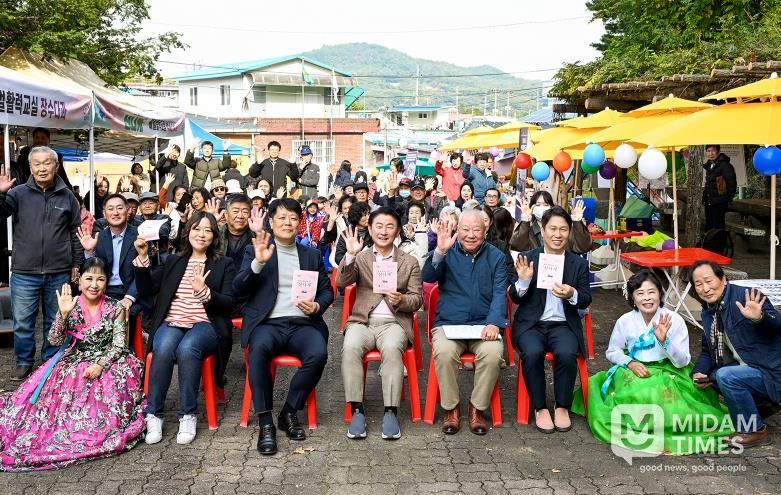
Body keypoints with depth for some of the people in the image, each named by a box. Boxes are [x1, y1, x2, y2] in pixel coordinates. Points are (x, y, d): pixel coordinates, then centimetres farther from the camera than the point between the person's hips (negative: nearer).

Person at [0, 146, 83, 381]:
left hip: (59, 273, 1)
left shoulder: (67, 196, 4)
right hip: (24, 273, -1)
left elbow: (76, 232, 9)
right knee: (23, 322, 5)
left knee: (55, 322, 13)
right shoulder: (19, 193, 0)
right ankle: (24, 361, 22)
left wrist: (76, 263, 8)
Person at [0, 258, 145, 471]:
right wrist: (63, 314, -22)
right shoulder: (71, 306, 0)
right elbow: (54, 341, -8)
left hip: (107, 362, -2)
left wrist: (101, 365, -23)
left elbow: (119, 345, -7)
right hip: (74, 362, 2)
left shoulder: (115, 308, -4)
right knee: (65, 392, -19)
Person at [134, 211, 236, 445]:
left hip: (205, 325, -2)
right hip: (171, 322, 2)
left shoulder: (224, 265, 13)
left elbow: (228, 304, 2)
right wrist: (142, 257, -2)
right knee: (163, 348, -33)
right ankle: (153, 415, -21)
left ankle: (188, 415, -23)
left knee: (187, 348, -36)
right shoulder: (173, 261, 21)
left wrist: (204, 291, -16)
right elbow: (146, 289, 11)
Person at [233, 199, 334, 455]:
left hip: (302, 323, 2)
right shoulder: (255, 250, 11)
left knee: (318, 353, -30)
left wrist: (316, 306, -5)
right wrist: (258, 262, -17)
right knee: (259, 348, -36)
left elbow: (327, 290, 18)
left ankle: (289, 412, -8)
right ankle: (265, 422, -25)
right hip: (268, 323, -2)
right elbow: (238, 288, -1)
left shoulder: (312, 255, 19)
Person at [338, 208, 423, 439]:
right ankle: (357, 410, -25)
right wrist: (350, 255, -16)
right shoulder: (360, 258, 15)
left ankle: (390, 412, -27)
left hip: (394, 322, -1)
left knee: (392, 348, -35)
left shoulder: (410, 262, 14)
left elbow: (417, 299, 9)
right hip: (362, 321, 1)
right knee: (350, 347, -33)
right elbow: (342, 283, -2)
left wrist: (401, 300, -13)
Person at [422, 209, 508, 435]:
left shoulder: (496, 257, 9)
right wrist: (440, 252, -26)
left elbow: (500, 294, -1)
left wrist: (494, 323, -19)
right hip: (448, 323, -1)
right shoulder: (447, 252, 7)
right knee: (444, 353, -31)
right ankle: (451, 408, -9)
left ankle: (477, 408, -8)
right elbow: (428, 277, -8)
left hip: (483, 324, 1)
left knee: (493, 353, -30)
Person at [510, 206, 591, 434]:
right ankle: (540, 408, -11)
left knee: (567, 353, -30)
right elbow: (514, 297, 1)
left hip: (563, 324, 1)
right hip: (531, 324, -1)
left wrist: (572, 294, -19)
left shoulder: (579, 263, 7)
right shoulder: (527, 259, 3)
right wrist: (523, 281, -20)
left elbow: (586, 301, 4)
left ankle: (562, 407, -7)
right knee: (532, 353, -31)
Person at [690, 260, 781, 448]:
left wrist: (759, 318, -47)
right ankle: (759, 403, 20)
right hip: (739, 370, 9)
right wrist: (699, 373, -3)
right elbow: (707, 350, 15)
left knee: (725, 375, -29)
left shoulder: (746, 297, -15)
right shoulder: (707, 312, 9)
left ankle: (755, 430, -9)